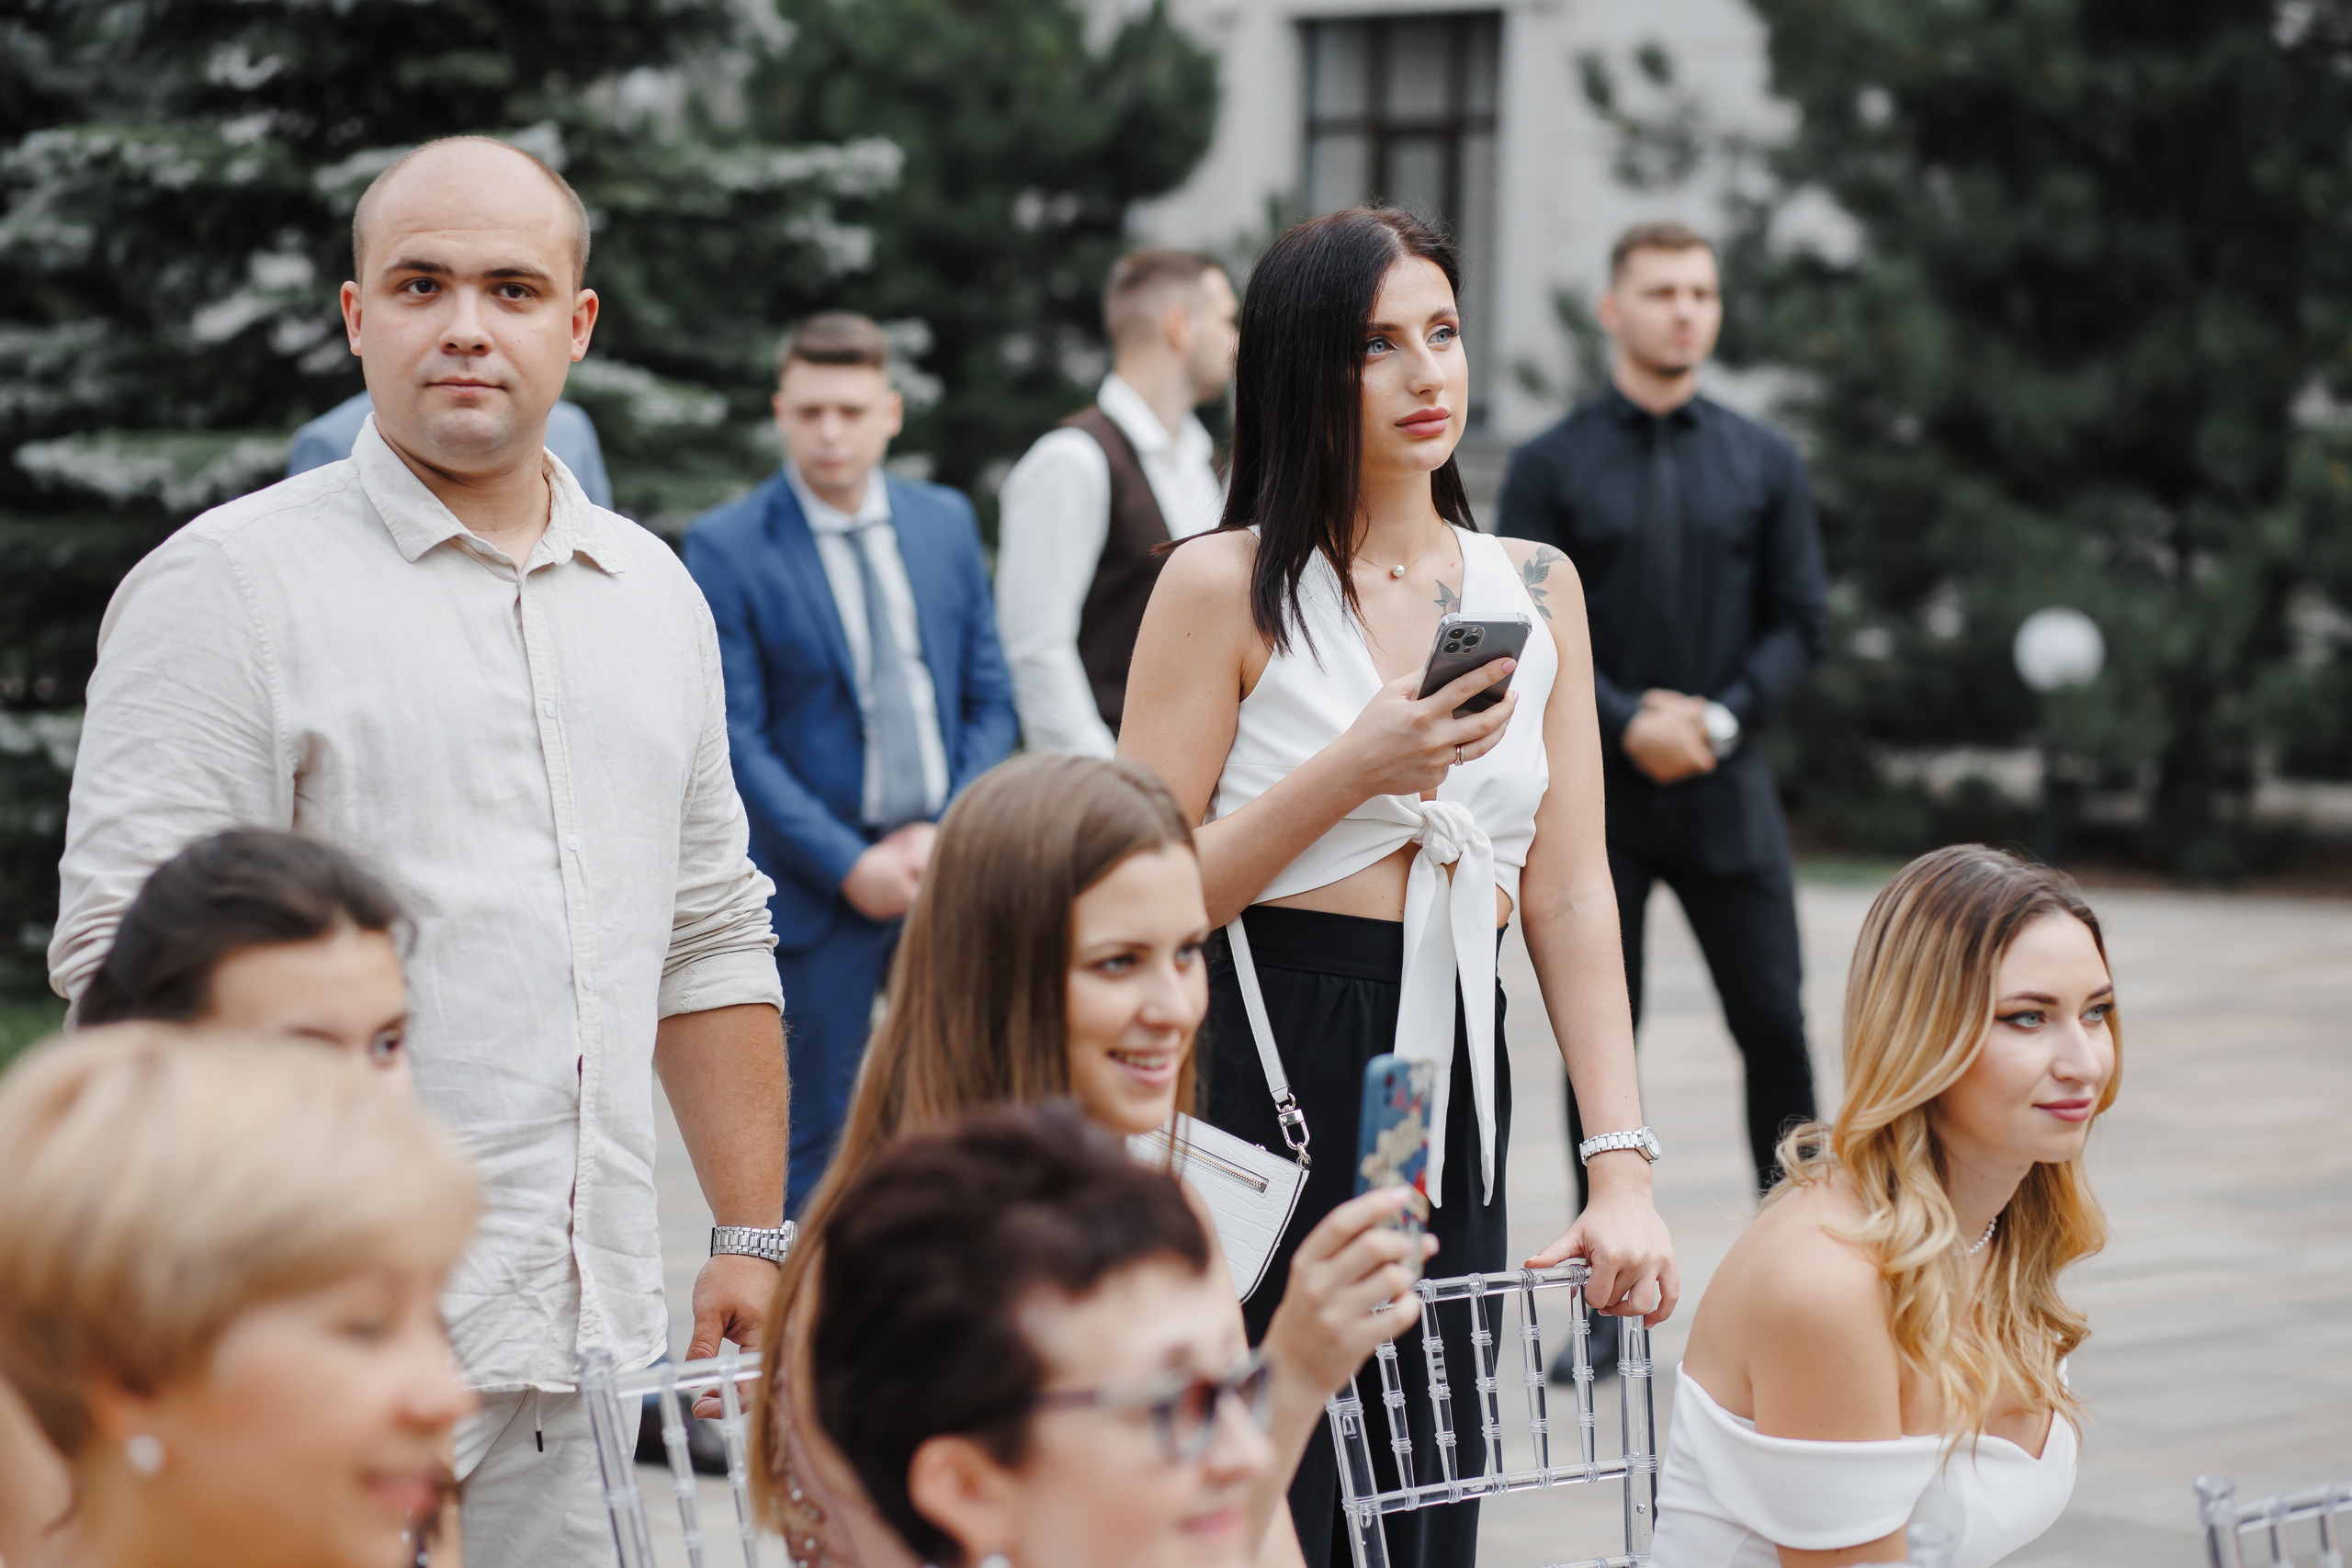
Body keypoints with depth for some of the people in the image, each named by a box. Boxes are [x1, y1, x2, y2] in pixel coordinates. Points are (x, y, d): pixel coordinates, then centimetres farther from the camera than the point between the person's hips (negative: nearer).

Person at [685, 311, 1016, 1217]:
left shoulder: (946, 522, 9)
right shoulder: (726, 548, -5)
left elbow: (990, 699, 10)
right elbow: (736, 738, -8)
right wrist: (848, 865, -14)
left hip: (952, 866, 4)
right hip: (820, 884, -4)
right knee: (820, 1142, 2)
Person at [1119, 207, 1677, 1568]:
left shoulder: (1534, 587, 11)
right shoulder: (1227, 587, -3)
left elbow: (1572, 895, 6)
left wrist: (1623, 1165, -2)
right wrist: (1354, 769, -17)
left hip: (1454, 1089, 5)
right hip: (1266, 1081, -4)